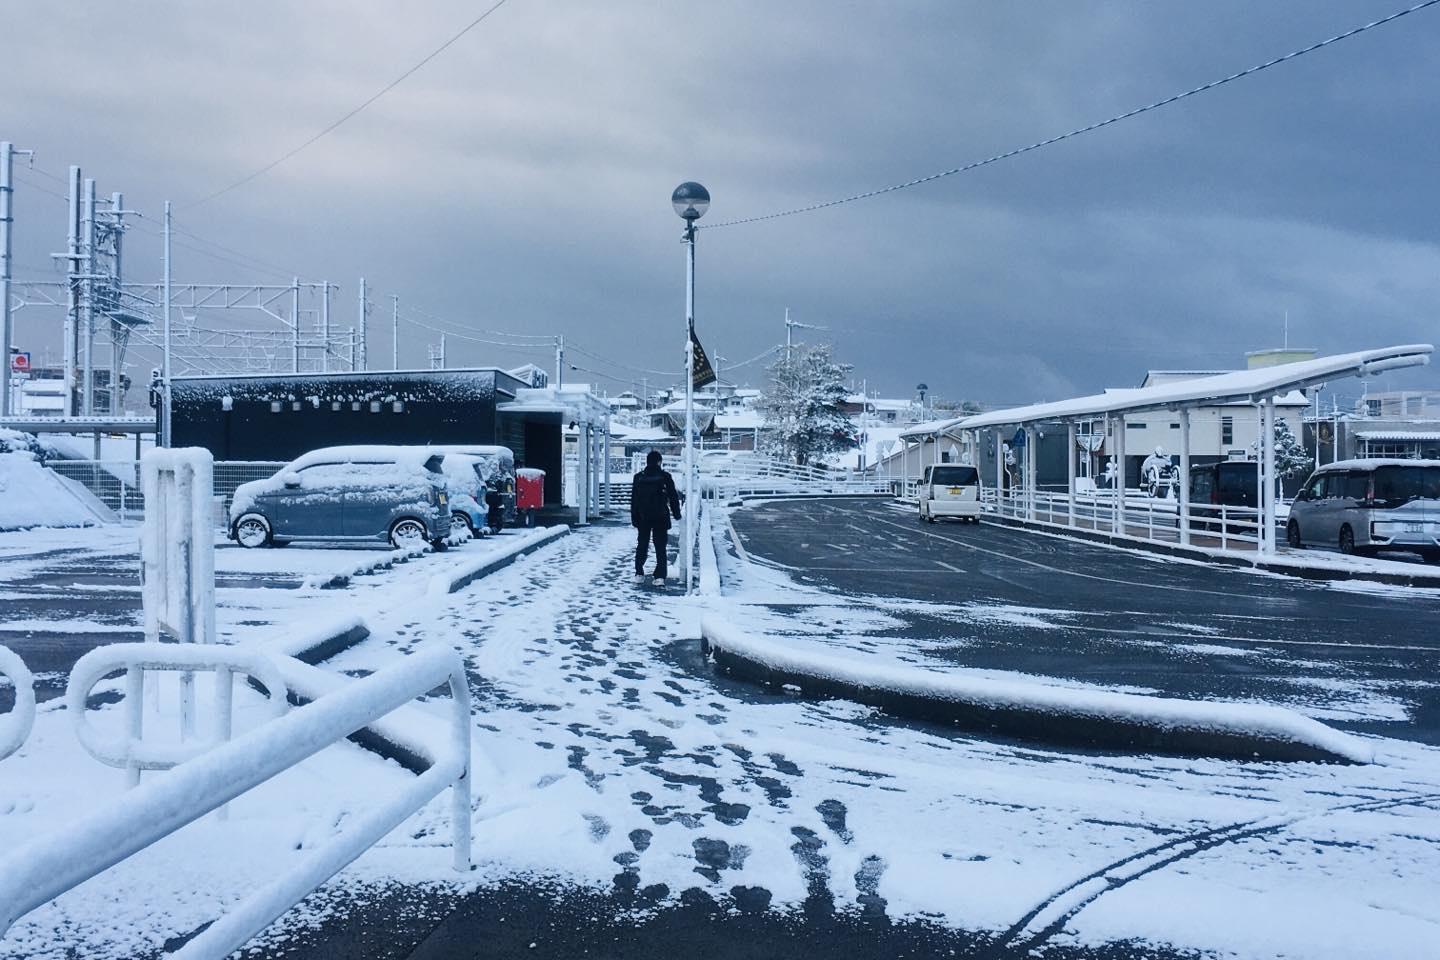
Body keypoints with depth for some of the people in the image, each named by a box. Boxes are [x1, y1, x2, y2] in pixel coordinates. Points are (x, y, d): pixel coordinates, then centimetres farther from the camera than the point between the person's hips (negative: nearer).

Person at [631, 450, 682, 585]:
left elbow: (634, 499, 4)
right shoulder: (665, 477, -5)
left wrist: (634, 518, 9)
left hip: (643, 518, 2)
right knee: (660, 548, 3)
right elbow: (673, 497, 0)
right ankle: (660, 577, -5)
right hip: (661, 518, -2)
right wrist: (677, 514, 12)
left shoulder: (638, 477, 1)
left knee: (642, 546, 14)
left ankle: (639, 574, 11)